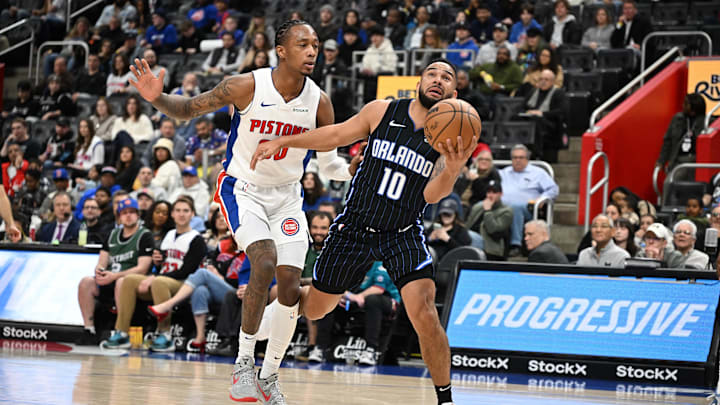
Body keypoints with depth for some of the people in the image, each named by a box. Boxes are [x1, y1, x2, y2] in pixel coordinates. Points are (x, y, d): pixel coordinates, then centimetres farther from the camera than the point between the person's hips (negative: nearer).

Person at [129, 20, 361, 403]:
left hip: (286, 196, 4)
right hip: (242, 188, -4)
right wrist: (157, 98, -28)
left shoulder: (319, 102, -10)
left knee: (290, 287, -3)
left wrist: (352, 170, -20)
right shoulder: (247, 86, -19)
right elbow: (189, 108, -8)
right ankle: (244, 362, -14)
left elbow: (328, 162, 2)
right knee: (265, 261, -27)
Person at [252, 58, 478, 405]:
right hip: (356, 227, 2)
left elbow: (432, 195, -22)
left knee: (423, 312, -22)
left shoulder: (453, 138, -11)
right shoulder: (382, 111, -7)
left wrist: (453, 170, -42)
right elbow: (337, 135, 8)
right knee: (314, 309, 14)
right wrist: (281, 142, 7)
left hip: (403, 234, -2)